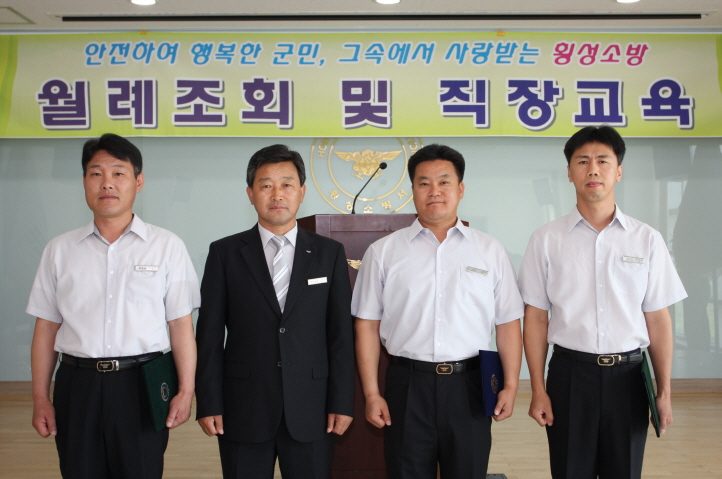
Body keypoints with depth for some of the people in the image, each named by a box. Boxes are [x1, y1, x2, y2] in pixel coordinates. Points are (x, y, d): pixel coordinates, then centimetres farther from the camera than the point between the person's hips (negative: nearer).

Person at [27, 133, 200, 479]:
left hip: (142, 385, -2)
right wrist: (40, 398, 7)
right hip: (77, 385, 2)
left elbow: (181, 325, -2)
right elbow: (46, 327, 8)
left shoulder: (167, 247, -1)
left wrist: (185, 391, -6)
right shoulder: (60, 250, 6)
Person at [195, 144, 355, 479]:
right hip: (242, 410, 0)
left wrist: (342, 402, -2)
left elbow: (341, 333, 2)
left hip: (310, 411, 1)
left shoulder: (330, 254, 4)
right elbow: (209, 334, 1)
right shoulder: (224, 253, 2)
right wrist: (208, 403, -3)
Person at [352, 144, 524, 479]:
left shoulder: (490, 251, 5)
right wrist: (371, 393, -2)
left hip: (469, 386, 1)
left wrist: (511, 385, -2)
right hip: (407, 385, 0)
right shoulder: (383, 253, 3)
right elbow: (367, 325, 2)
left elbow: (507, 323, 5)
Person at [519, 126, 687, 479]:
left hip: (627, 375, 1)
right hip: (569, 373, -1)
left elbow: (658, 320, 3)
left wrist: (664, 391, 1)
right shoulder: (546, 239, -1)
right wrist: (538, 391, -4)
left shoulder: (647, 240, 1)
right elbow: (536, 318, -1)